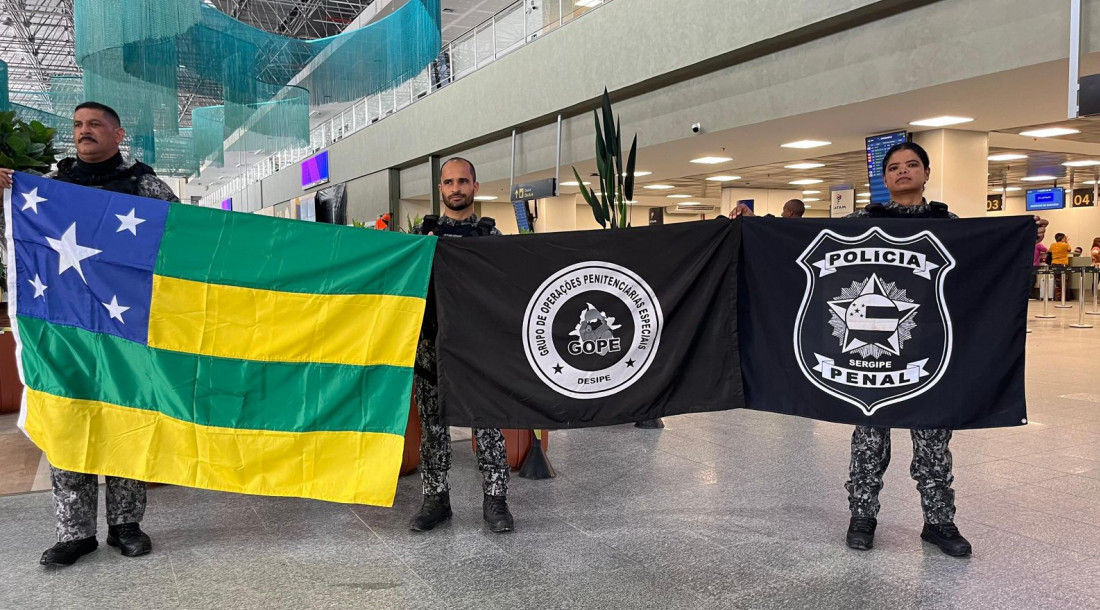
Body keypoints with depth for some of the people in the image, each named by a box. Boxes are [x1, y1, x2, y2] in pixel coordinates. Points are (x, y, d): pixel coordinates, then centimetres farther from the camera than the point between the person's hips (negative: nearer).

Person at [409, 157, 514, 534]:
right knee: (433, 423, 7)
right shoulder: (421, 232, 9)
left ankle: (494, 500, 10)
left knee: (486, 421, 0)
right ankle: (436, 499, 18)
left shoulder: (490, 235, 6)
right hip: (430, 342, 2)